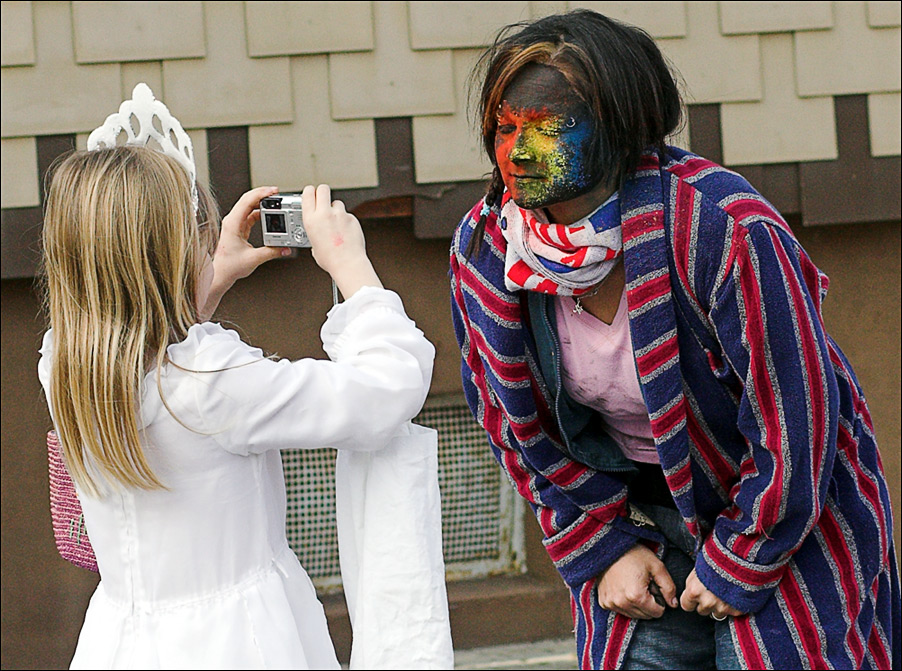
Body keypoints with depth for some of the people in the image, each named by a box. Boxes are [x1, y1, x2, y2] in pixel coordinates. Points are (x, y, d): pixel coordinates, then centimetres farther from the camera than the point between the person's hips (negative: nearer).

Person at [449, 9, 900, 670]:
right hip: (639, 522, 4)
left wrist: (735, 565, -13)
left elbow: (795, 421, -21)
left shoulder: (726, 229, -28)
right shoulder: (482, 251, -11)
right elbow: (519, 425, 2)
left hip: (787, 518, -4)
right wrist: (606, 547, -2)